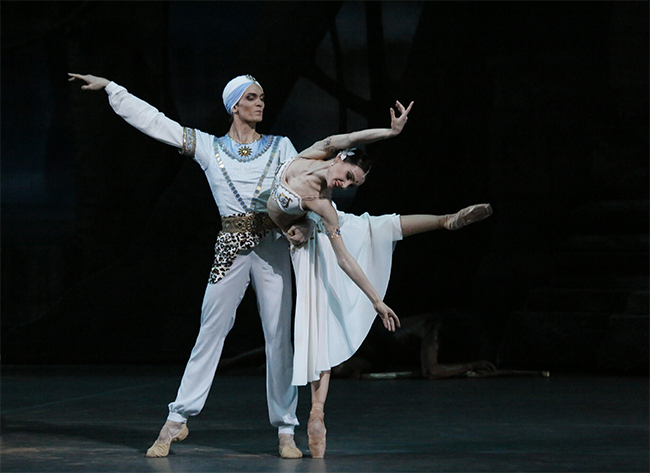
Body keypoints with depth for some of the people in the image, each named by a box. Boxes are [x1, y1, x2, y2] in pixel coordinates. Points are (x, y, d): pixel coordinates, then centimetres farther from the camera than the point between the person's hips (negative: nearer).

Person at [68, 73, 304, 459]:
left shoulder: (280, 147, 10)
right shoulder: (209, 147, 9)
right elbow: (151, 119, 8)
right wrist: (108, 87, 7)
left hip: (272, 247, 0)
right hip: (231, 249, 0)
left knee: (279, 336, -3)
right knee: (210, 333, 2)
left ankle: (286, 431, 2)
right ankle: (178, 420, 10)